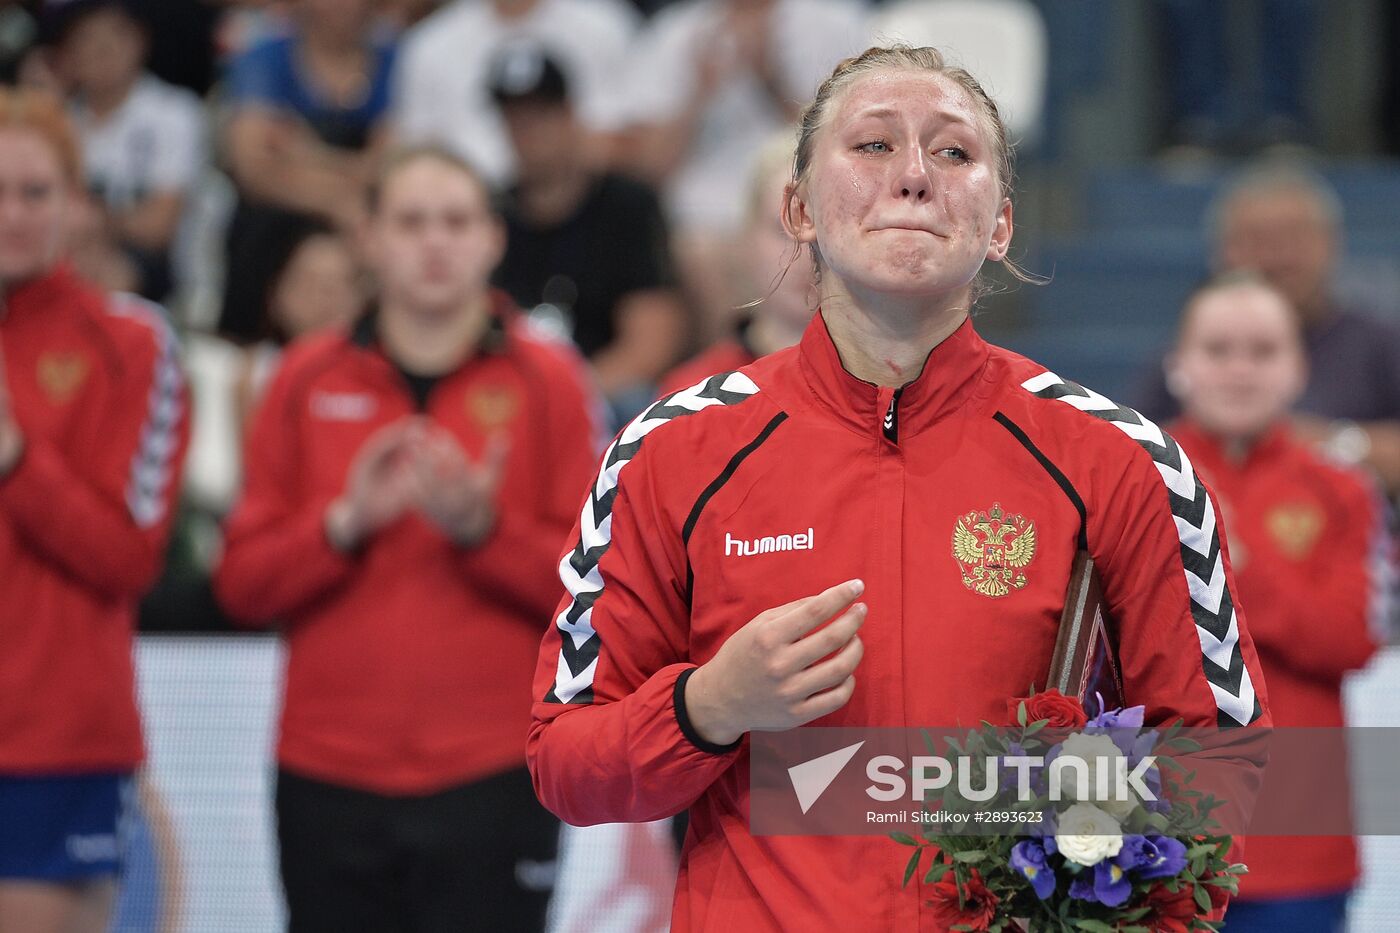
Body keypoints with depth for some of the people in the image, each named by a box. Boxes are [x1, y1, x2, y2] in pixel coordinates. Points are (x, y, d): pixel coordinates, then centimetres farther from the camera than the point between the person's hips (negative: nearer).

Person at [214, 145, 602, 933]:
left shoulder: (547, 380, 3)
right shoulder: (308, 381, 9)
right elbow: (242, 586, 5)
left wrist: (483, 529, -17)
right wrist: (345, 524, -11)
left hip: (492, 779, -2)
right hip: (330, 779, 2)